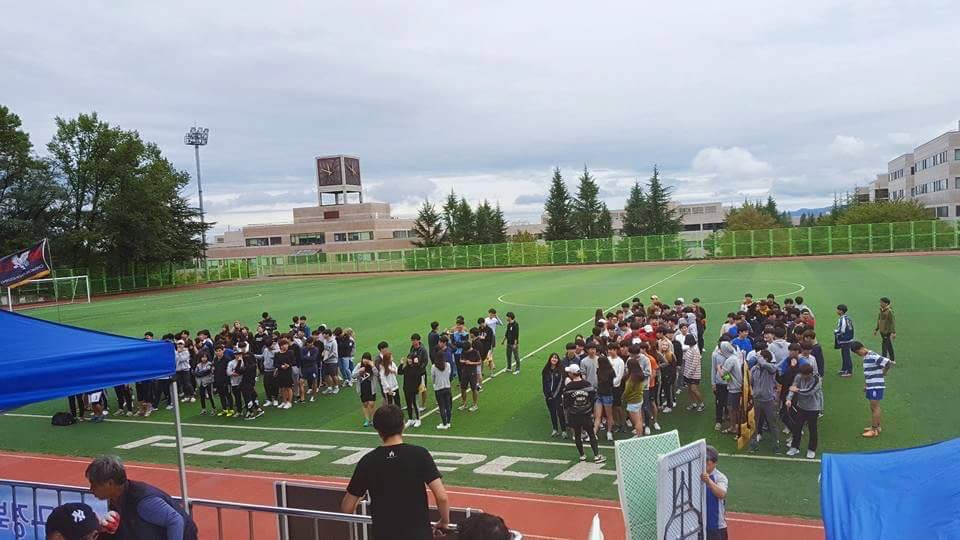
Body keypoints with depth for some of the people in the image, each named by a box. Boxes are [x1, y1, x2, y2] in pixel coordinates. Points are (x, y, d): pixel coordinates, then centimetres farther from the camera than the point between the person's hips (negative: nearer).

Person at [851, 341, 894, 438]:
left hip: (876, 386, -9)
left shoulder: (873, 357, -19)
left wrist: (884, 373, -10)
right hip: (870, 386, 9)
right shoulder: (866, 357, 11)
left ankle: (875, 430, -1)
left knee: (875, 407, -5)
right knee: (873, 407, 16)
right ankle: (876, 426, 28)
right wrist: (865, 384, 17)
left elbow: (889, 362, -26)